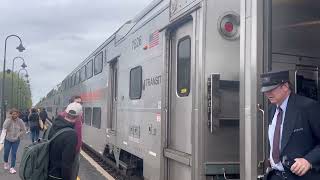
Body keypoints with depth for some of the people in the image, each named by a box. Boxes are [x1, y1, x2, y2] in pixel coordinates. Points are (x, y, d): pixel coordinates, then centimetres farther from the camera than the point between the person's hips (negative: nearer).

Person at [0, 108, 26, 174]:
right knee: (6, 152, 7)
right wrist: (10, 119, -30)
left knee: (14, 153, -2)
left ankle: (12, 167, 5)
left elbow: (23, 130, 1)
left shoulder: (20, 121, -8)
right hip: (8, 139, 0)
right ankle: (6, 163, 37)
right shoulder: (7, 120, -10)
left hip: (16, 140, 0)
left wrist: (18, 135, -8)